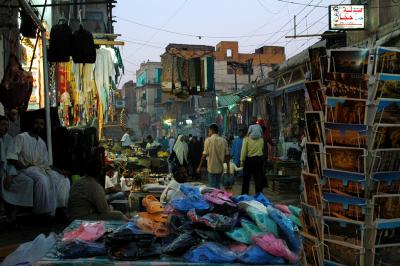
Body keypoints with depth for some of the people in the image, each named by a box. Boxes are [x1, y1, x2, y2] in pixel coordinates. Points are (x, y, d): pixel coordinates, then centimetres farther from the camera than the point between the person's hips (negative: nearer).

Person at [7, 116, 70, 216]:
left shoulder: (42, 143, 23)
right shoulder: (21, 137, 3)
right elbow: (11, 157, -8)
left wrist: (60, 170, 3)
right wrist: (24, 166, -21)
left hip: (41, 169, 7)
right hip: (26, 169, -6)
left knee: (64, 180, -15)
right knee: (42, 179, -37)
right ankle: (41, 212, -29)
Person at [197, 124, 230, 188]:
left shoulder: (208, 140, -10)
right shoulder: (223, 141, 1)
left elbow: (204, 155, -10)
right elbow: (227, 155, 3)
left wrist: (199, 167, -2)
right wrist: (228, 168, 11)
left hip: (211, 168, -4)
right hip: (220, 168, 4)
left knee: (213, 187, 2)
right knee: (217, 186, 18)